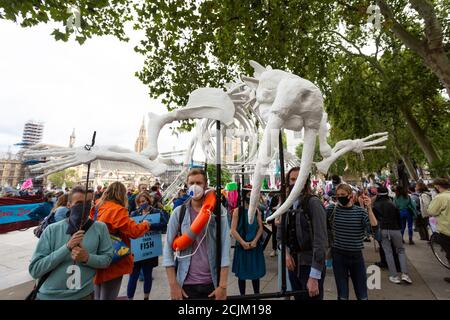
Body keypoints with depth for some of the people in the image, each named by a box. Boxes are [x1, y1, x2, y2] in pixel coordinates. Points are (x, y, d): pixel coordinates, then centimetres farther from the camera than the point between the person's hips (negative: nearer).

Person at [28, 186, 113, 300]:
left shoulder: (100, 228, -9)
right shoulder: (52, 230, -10)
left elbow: (107, 258, -3)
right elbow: (34, 270, -12)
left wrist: (87, 258, -21)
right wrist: (67, 247, -24)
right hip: (50, 295, 0)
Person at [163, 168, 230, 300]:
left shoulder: (219, 211, -7)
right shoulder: (179, 212, -5)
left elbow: (225, 248, -8)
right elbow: (168, 248, -2)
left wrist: (222, 285, -10)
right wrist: (173, 284, -5)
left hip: (213, 283, 0)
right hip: (186, 283, 0)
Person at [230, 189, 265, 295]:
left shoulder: (257, 211, 2)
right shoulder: (237, 211, -9)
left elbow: (260, 228, 2)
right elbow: (233, 230, -11)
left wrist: (255, 241, -11)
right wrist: (243, 243, -15)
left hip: (255, 246, 3)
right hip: (242, 246, -3)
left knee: (256, 272, 13)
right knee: (241, 273, 10)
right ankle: (242, 295, 27)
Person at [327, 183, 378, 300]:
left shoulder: (360, 211, -3)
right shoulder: (332, 209, -7)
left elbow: (374, 227, -16)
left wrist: (369, 208, -20)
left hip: (356, 255, 1)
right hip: (338, 255, -1)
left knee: (362, 294, 17)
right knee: (342, 294, 12)